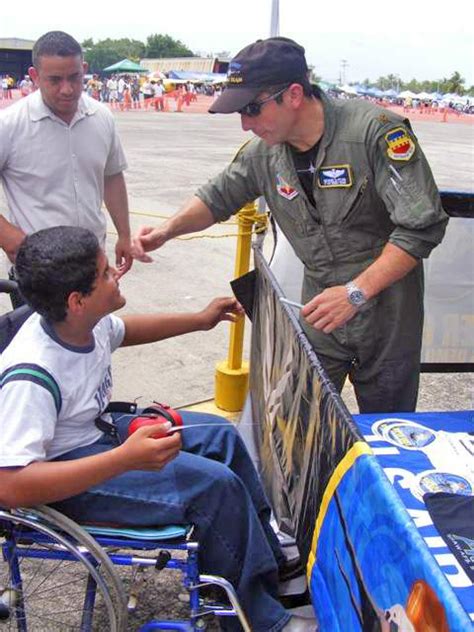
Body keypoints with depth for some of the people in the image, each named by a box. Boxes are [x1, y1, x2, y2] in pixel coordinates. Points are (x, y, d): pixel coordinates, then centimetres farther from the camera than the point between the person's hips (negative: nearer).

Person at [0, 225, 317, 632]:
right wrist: (126, 459, -45)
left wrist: (199, 320, 18)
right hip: (64, 472, -9)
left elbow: (122, 330, 16)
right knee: (215, 485, -19)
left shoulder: (86, 322, -10)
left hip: (96, 430, 9)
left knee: (220, 436, 10)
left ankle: (271, 559, 26)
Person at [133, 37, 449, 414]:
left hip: (386, 311, -4)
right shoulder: (265, 151, -2)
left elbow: (423, 225, -22)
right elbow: (218, 198, 15)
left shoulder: (375, 131, -20)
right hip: (320, 311, 5)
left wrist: (357, 292, -26)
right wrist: (168, 230, -3)